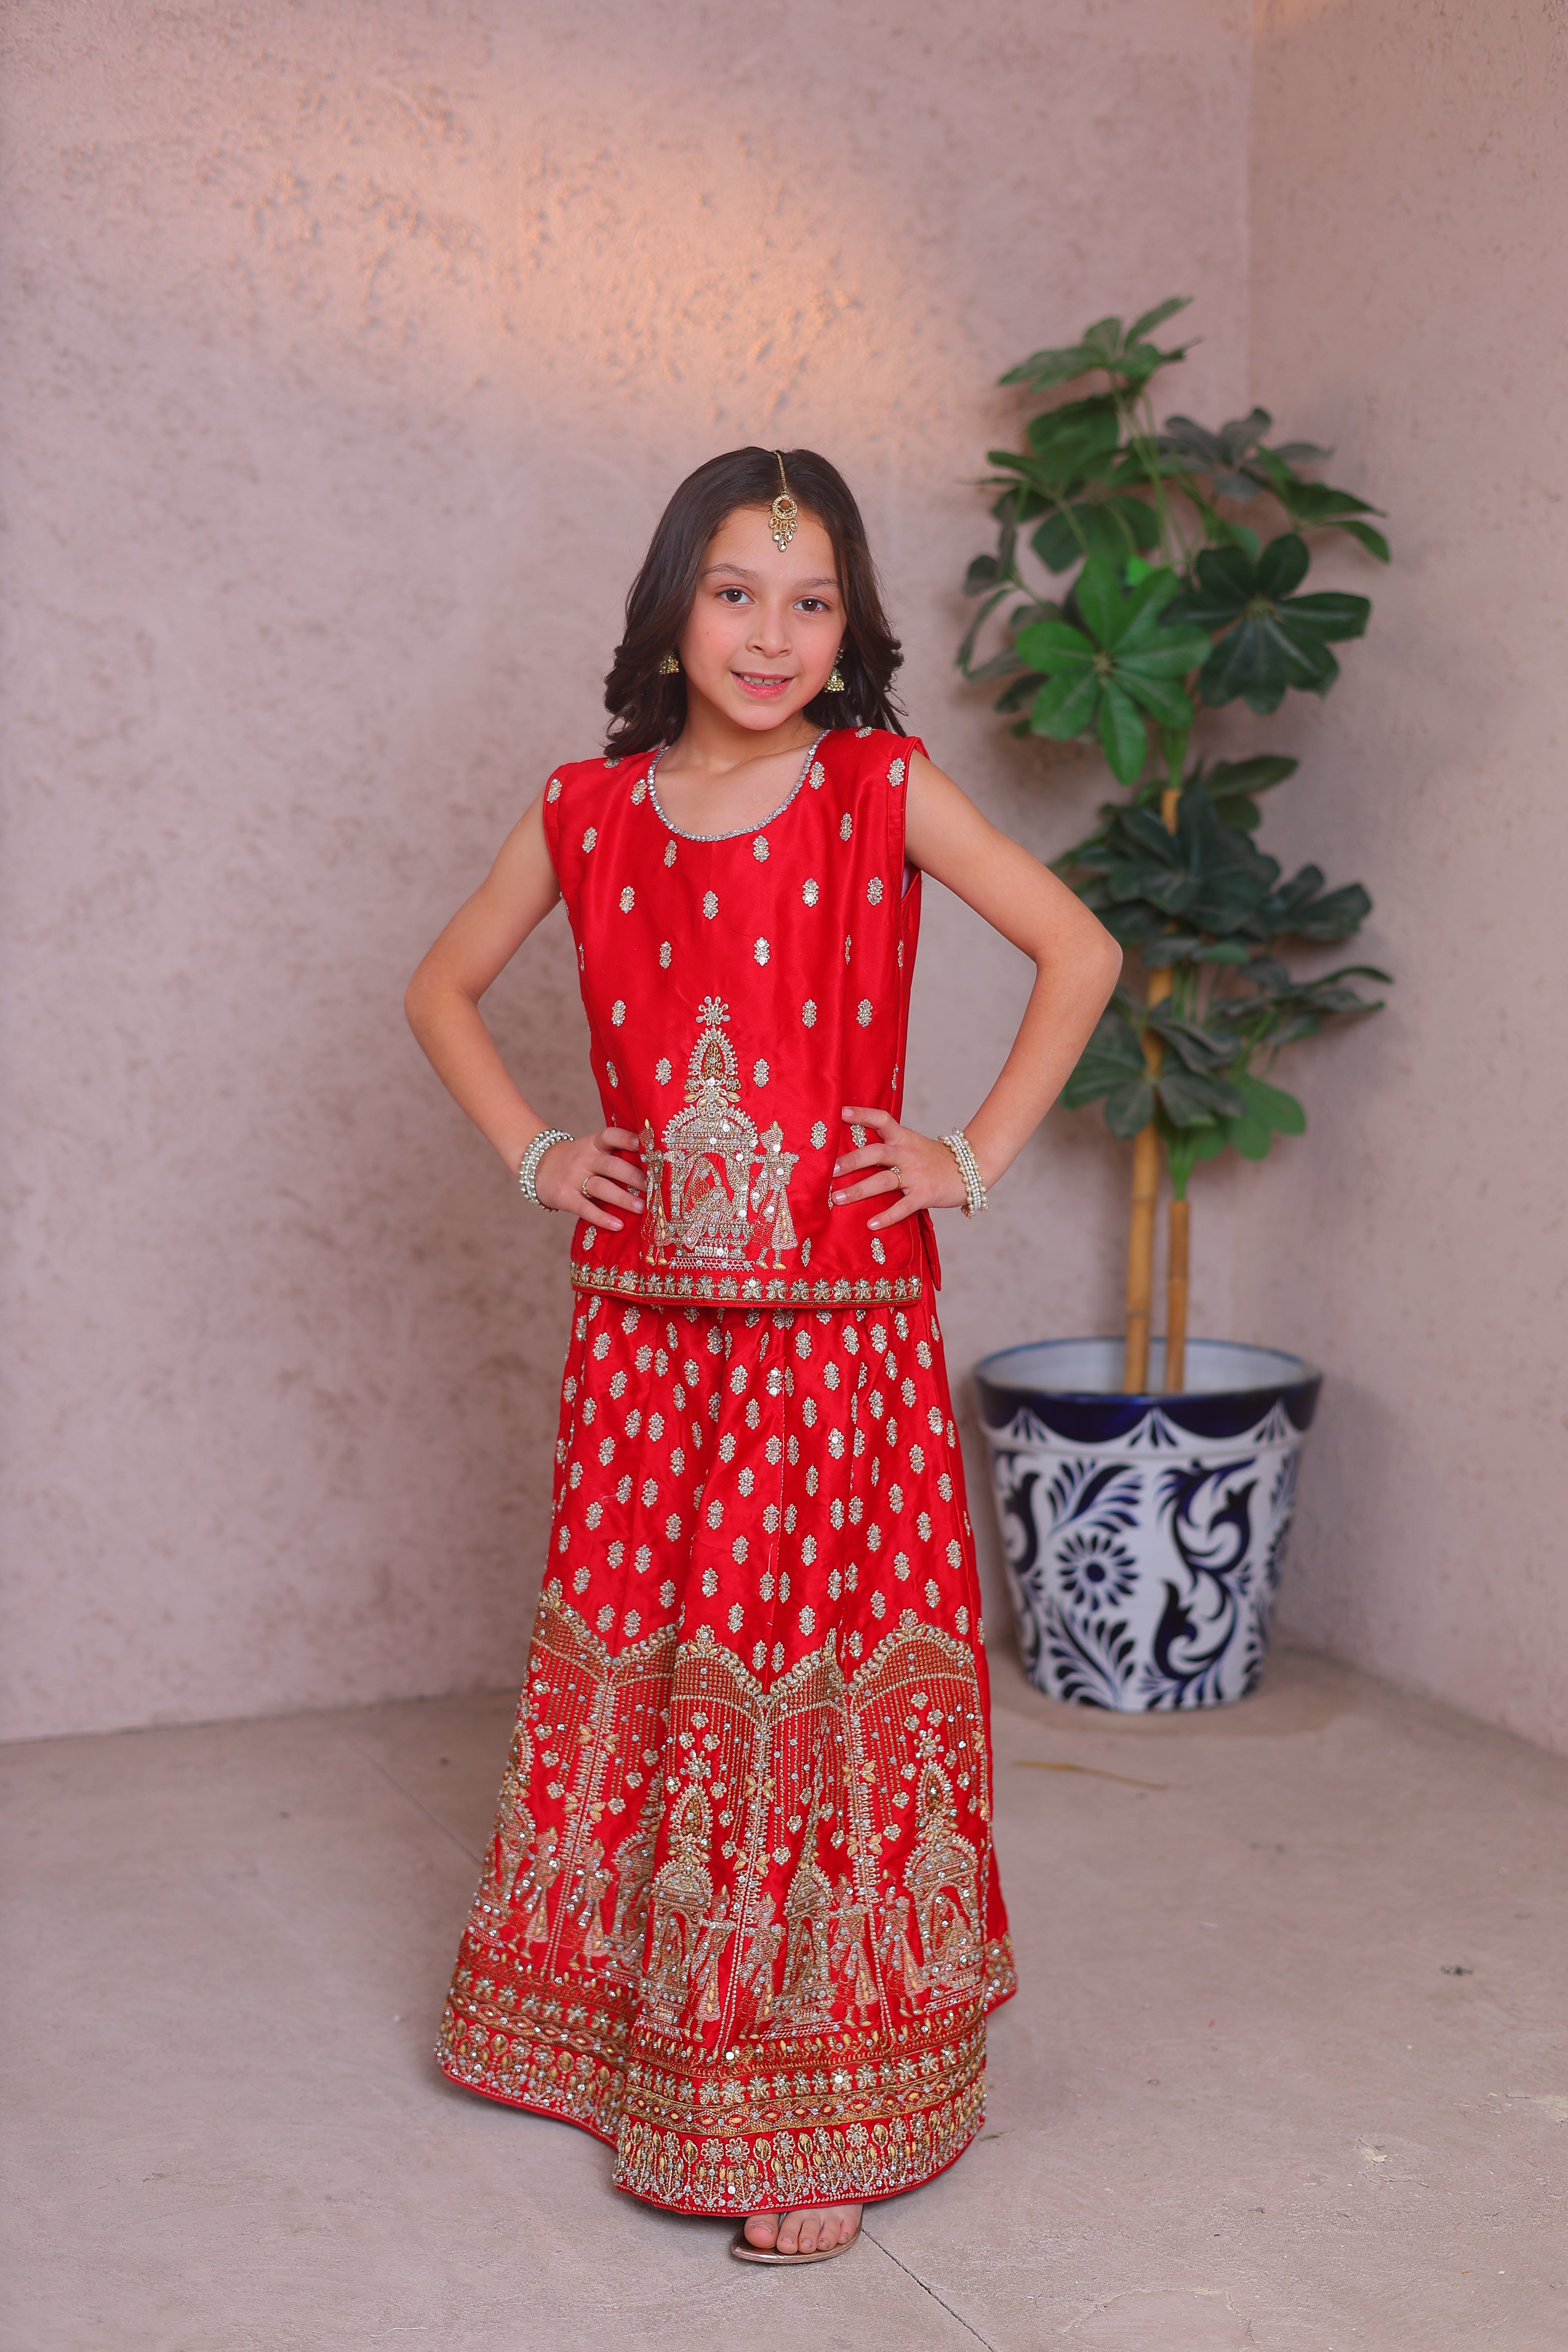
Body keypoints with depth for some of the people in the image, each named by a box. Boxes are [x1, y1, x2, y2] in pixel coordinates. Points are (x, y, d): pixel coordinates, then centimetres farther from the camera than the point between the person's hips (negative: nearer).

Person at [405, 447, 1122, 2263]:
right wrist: (529, 1153, 6)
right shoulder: (588, 811, 4)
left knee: (814, 1677, -1)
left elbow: (1077, 953, 0)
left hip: (836, 1328, -3)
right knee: (634, 1665, 11)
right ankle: (632, 2033, 30)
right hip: (643, 1324, 3)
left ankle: (816, 2124, 11)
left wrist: (976, 1157, -4)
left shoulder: (884, 788, -3)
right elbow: (442, 987, 17)